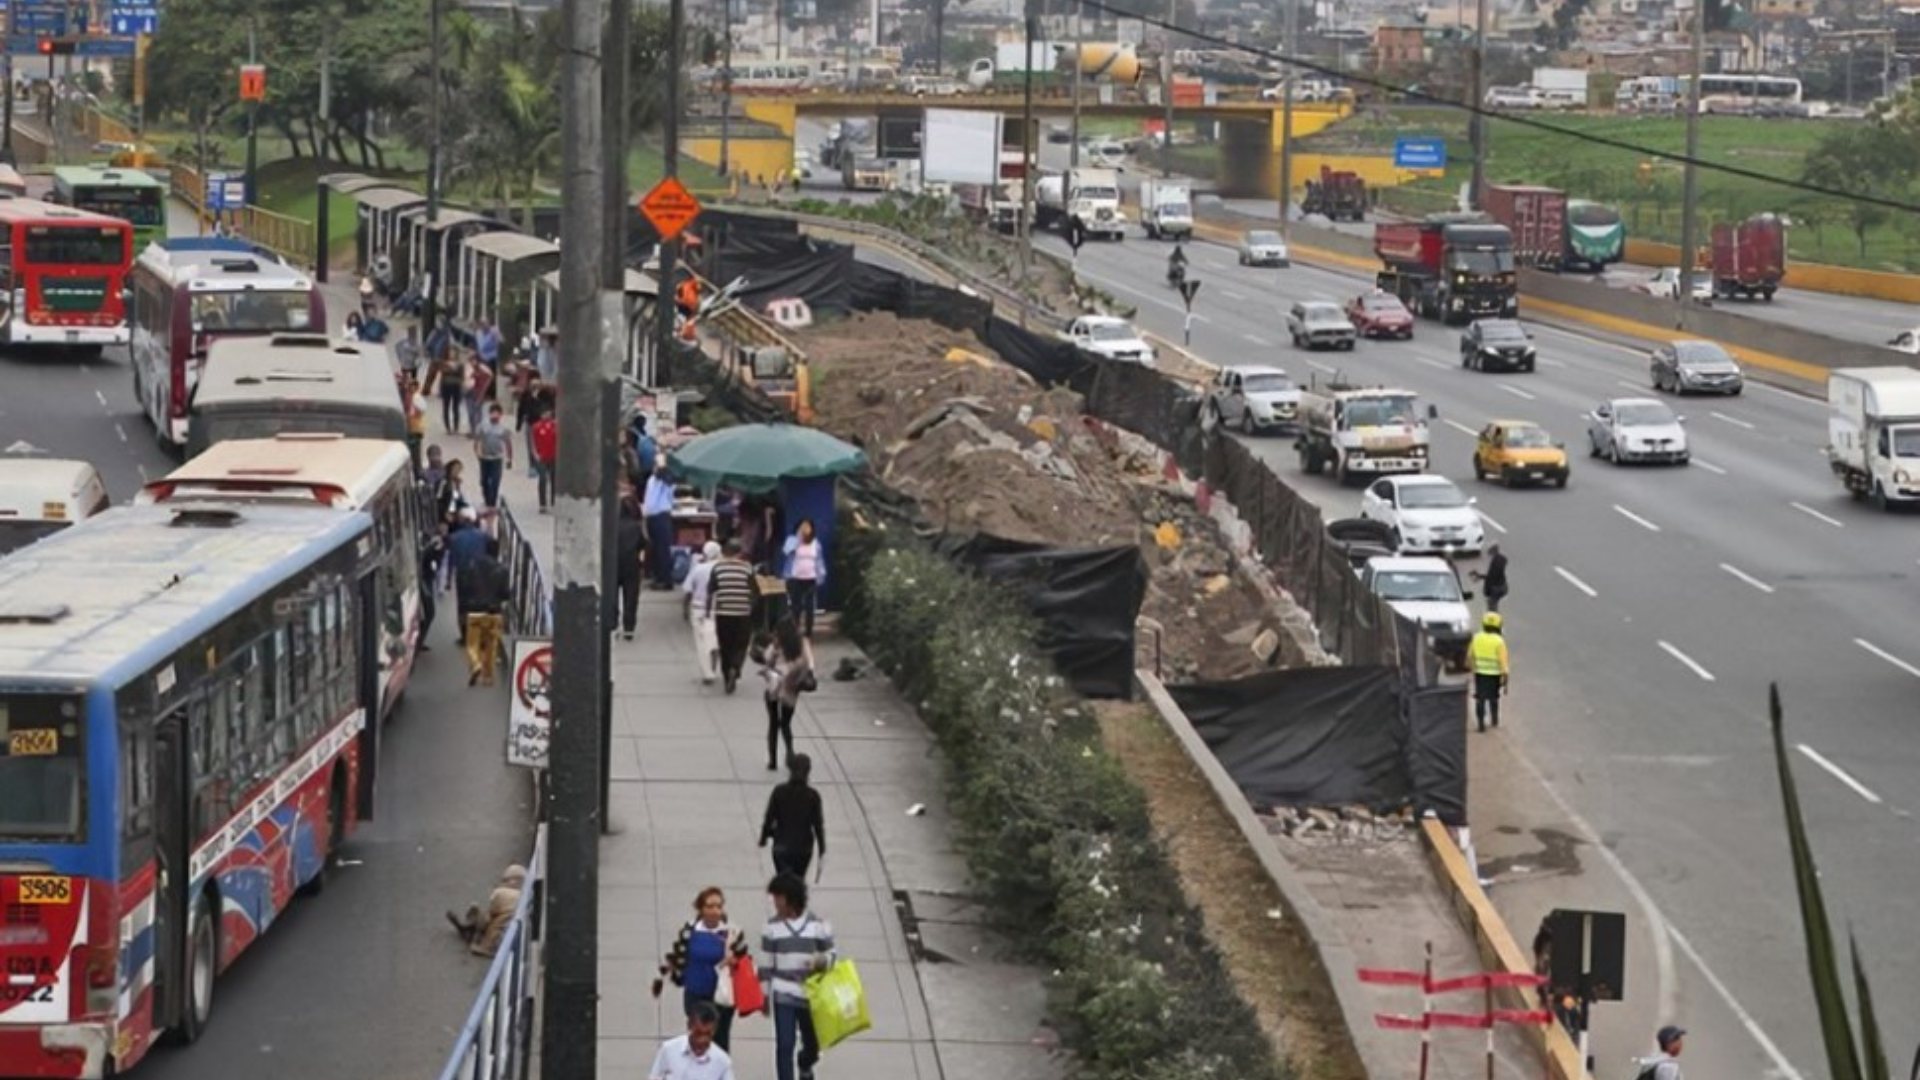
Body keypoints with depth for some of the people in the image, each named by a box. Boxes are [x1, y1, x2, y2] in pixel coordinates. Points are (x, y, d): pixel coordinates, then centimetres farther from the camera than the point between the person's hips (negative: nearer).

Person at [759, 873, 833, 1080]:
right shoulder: (772, 926, -2)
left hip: (811, 995, 1)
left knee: (812, 1042, 16)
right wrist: (764, 993, 3)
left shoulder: (818, 924, -5)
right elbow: (766, 962, 3)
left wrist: (821, 962, -20)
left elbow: (830, 955, 3)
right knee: (784, 1045, -8)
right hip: (783, 995, -1)